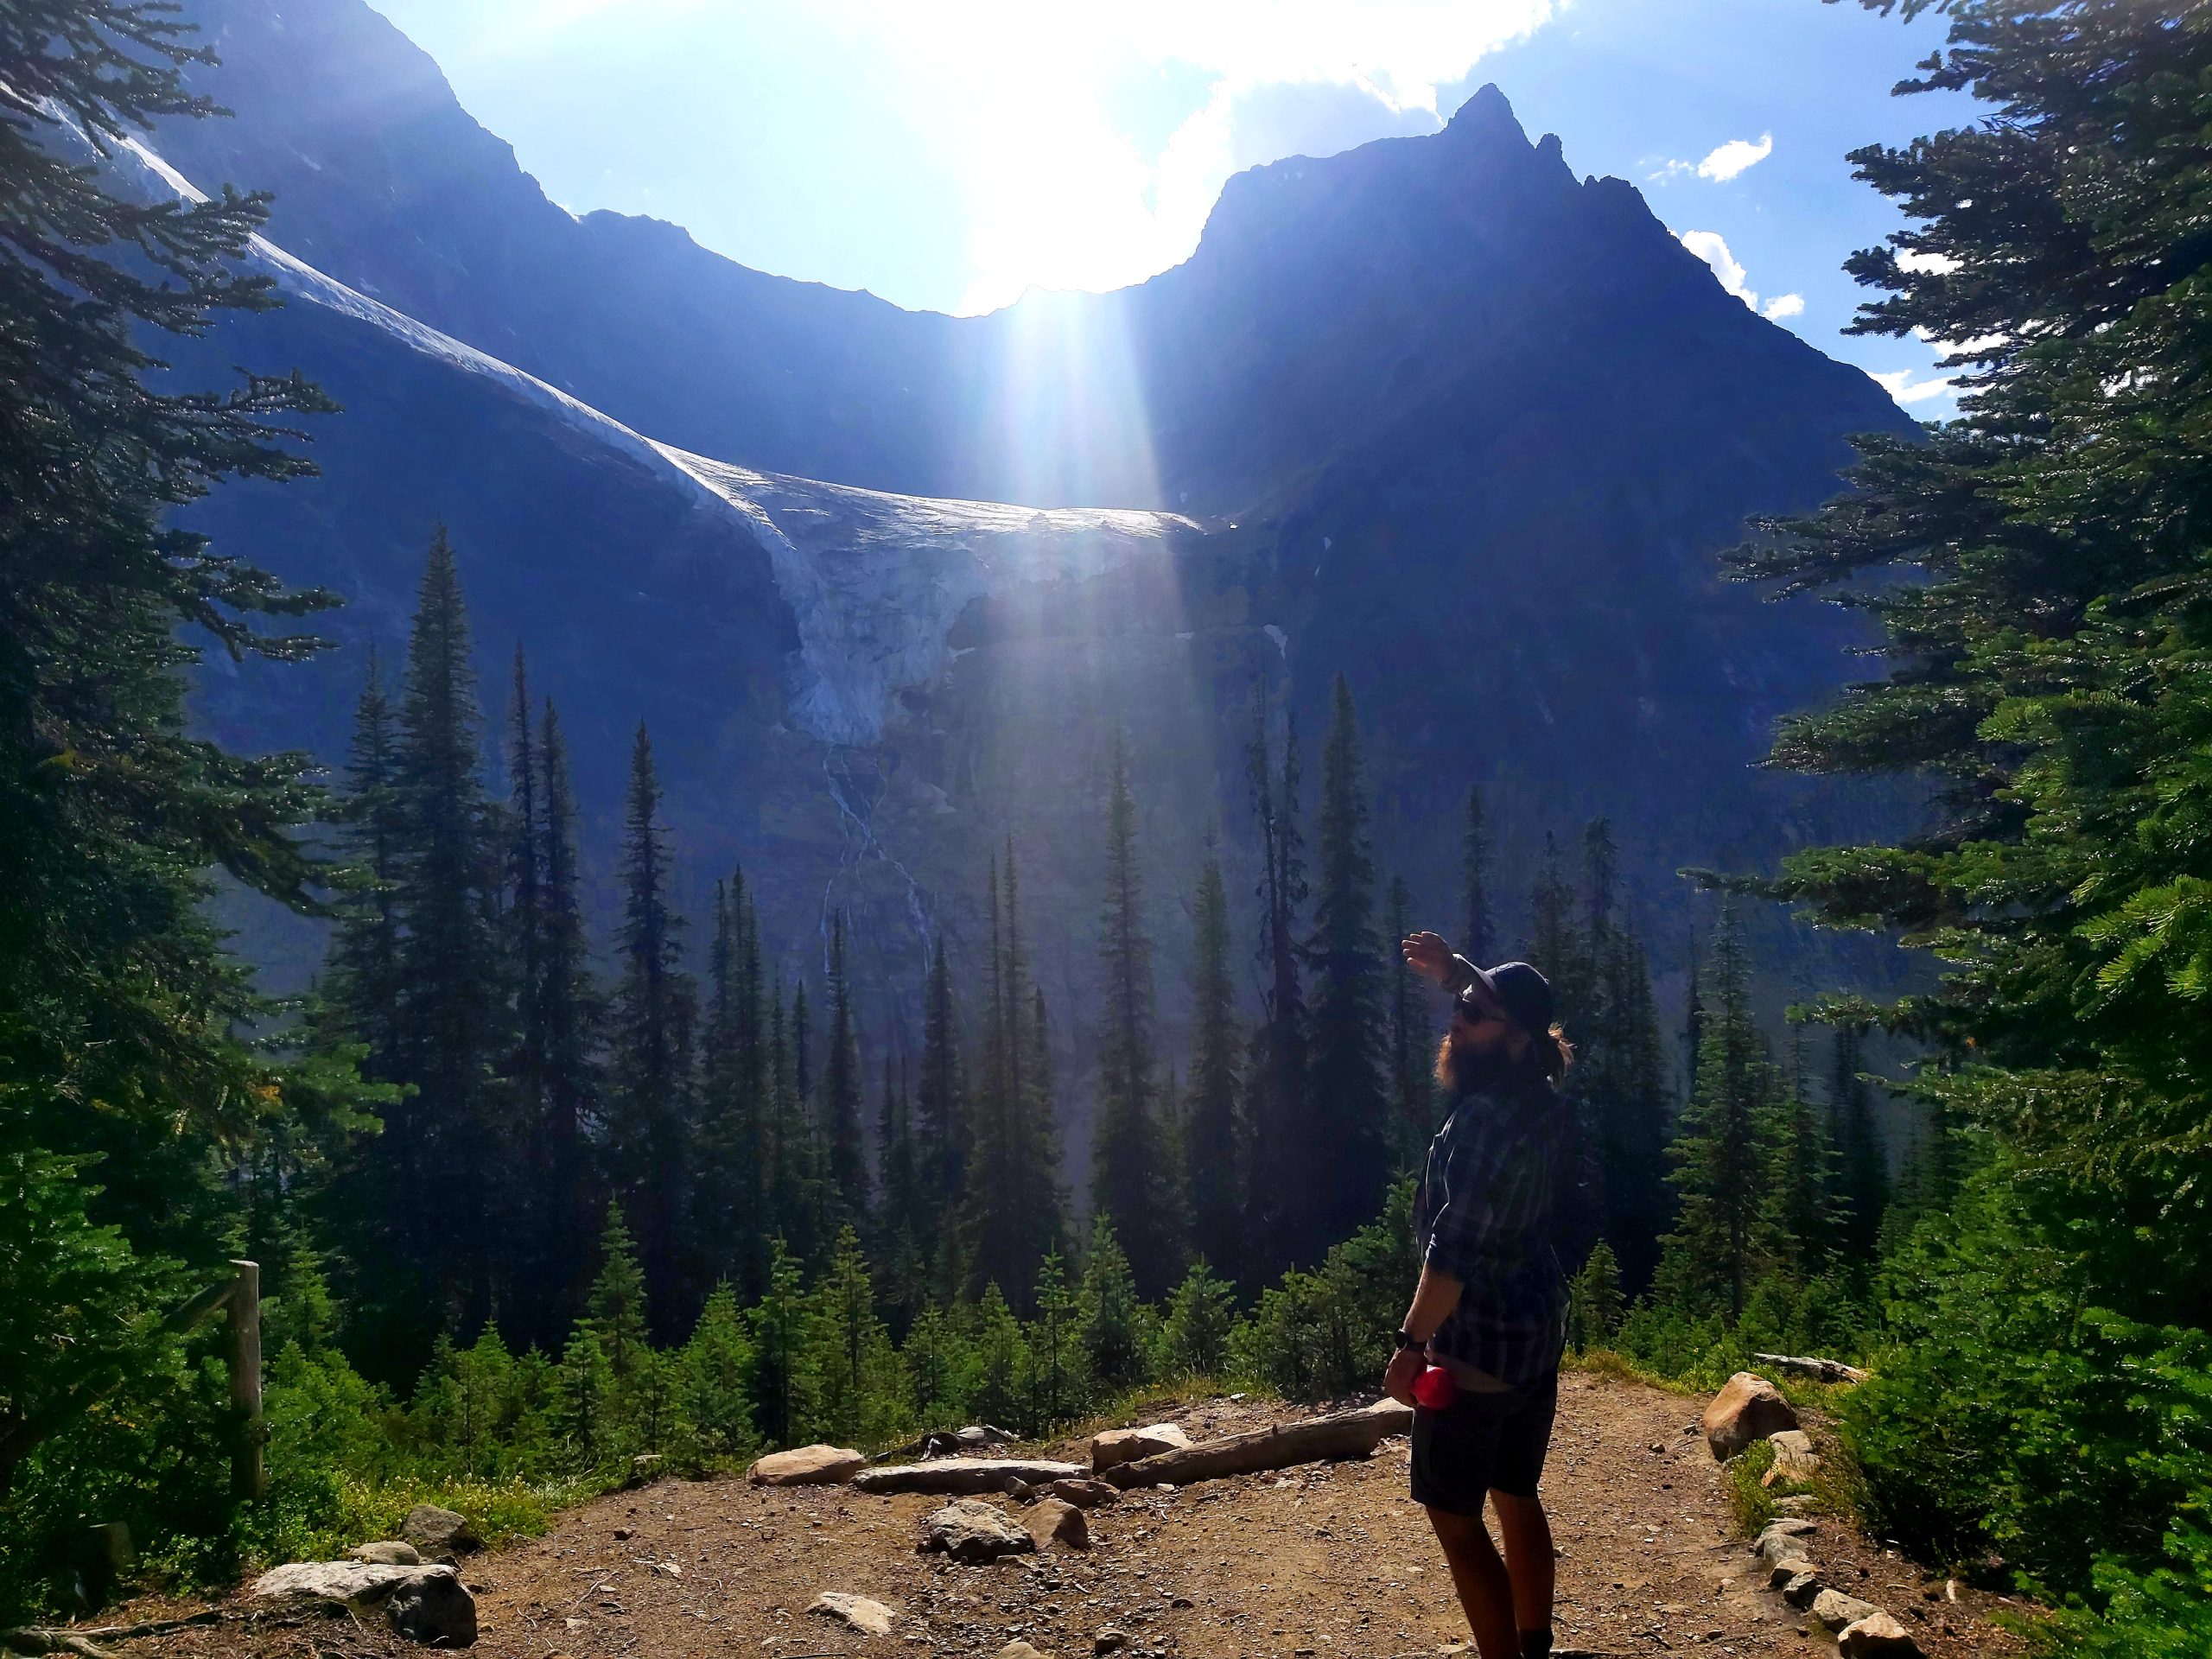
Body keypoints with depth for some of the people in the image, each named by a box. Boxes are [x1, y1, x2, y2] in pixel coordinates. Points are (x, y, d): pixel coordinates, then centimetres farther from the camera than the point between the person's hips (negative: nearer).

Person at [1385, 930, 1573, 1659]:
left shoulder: (1487, 1117, -24)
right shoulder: (1538, 1089, 3)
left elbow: (1454, 1251, -25)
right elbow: (1506, 1004, 24)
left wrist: (1410, 1344, -20)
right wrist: (1455, 972, 9)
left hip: (1477, 1343, -9)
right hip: (1538, 1329, 9)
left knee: (1454, 1515, 0)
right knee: (1517, 1497, 20)